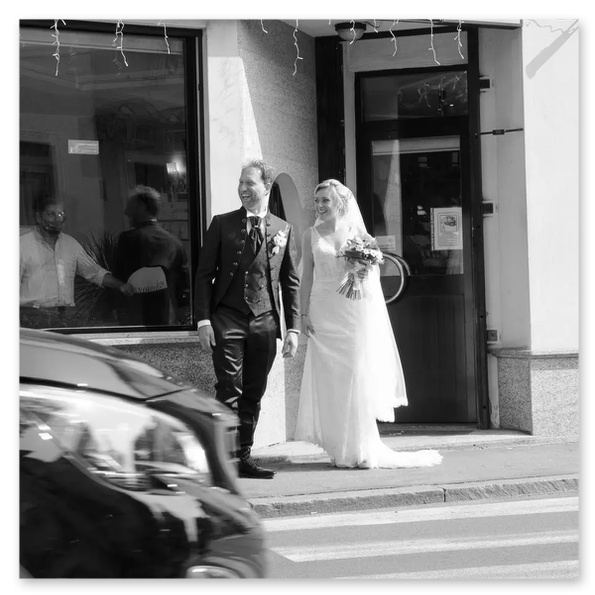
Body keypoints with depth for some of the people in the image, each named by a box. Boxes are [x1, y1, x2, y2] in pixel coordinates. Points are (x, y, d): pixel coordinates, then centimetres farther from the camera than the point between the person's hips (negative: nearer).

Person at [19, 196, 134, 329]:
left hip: (66, 317, 4)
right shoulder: (23, 244, 2)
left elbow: (94, 272, 20)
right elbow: (17, 282, 0)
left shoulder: (71, 244, 15)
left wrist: (121, 285, 5)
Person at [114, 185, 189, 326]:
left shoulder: (128, 239, -6)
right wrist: (180, 319, 15)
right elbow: (184, 284, 7)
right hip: (169, 320, 4)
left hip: (135, 320, -4)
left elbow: (119, 278, -3)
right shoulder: (174, 242, 4)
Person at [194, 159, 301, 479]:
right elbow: (204, 274, 2)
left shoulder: (283, 229, 10)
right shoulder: (222, 224, 4)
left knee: (254, 394, 7)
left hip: (265, 322, 3)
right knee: (229, 392, -7)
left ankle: (244, 457, 15)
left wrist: (293, 328, 5)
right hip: (227, 320, -2)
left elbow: (291, 282, 11)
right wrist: (203, 320, -7)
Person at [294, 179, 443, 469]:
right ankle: (339, 450, 7)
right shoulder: (311, 235, 7)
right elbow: (306, 277, 6)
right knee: (328, 380, -1)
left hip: (356, 312, -1)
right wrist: (304, 313, -3)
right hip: (324, 312, 1)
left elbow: (375, 273, 8)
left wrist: (366, 275, -14)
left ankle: (362, 450, 6)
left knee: (358, 378, -2)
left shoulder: (359, 234, 5)